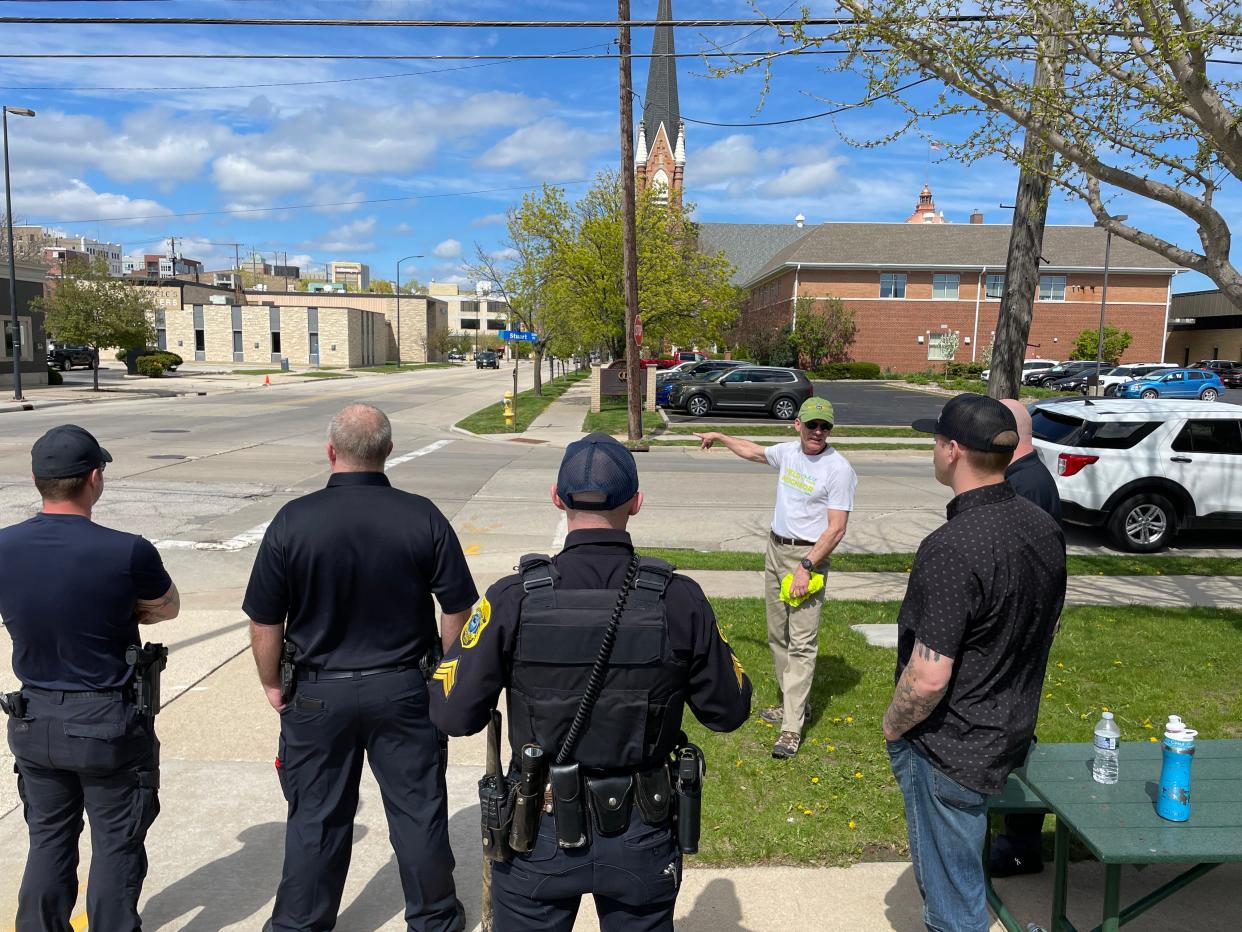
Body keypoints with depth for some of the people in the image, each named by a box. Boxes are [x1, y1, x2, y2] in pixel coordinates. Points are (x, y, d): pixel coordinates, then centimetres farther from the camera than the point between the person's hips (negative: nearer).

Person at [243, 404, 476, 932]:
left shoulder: (294, 521, -12)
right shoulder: (422, 518, -11)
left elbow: (264, 621, -6)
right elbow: (458, 609, -6)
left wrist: (272, 684, 10)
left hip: (319, 694, 0)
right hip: (405, 689, 0)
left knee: (316, 816, 16)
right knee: (418, 809, 15)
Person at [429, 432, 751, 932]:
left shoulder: (513, 600, -19)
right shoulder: (680, 600, -15)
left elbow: (454, 714, -13)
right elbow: (727, 712, -5)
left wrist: (459, 644, 4)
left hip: (540, 835, -1)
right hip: (641, 835, 1)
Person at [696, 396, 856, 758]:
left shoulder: (838, 469, -15)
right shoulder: (788, 452, 5)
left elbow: (836, 529, -18)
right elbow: (753, 451, 28)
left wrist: (806, 568, -22)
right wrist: (720, 436, 36)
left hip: (808, 555, -8)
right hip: (775, 549, 8)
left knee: (801, 642, -8)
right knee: (777, 635, 15)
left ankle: (792, 728, -5)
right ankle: (795, 704, 29)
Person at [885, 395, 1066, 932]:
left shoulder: (951, 549, -30)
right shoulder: (1045, 529, -2)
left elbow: (928, 677, -30)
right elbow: (1047, 627, 12)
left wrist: (892, 727, -11)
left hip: (948, 750, -8)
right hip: (1009, 734, 8)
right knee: (957, 871, 29)